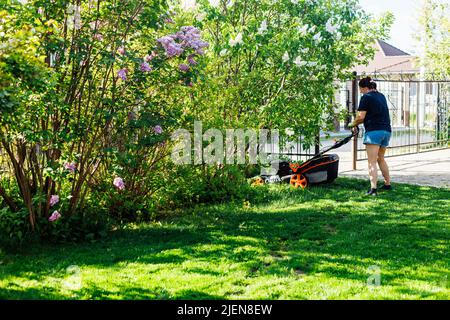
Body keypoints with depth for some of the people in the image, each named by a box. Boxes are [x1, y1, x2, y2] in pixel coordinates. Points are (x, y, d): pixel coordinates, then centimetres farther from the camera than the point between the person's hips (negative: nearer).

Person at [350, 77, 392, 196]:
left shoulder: (366, 97, -6)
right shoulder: (381, 96, 17)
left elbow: (361, 117, -12)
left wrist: (353, 124, 7)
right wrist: (358, 123, 21)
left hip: (374, 131, -8)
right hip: (387, 130, 8)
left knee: (372, 162, -7)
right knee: (381, 159, 23)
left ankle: (373, 188, -15)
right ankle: (387, 184, 28)